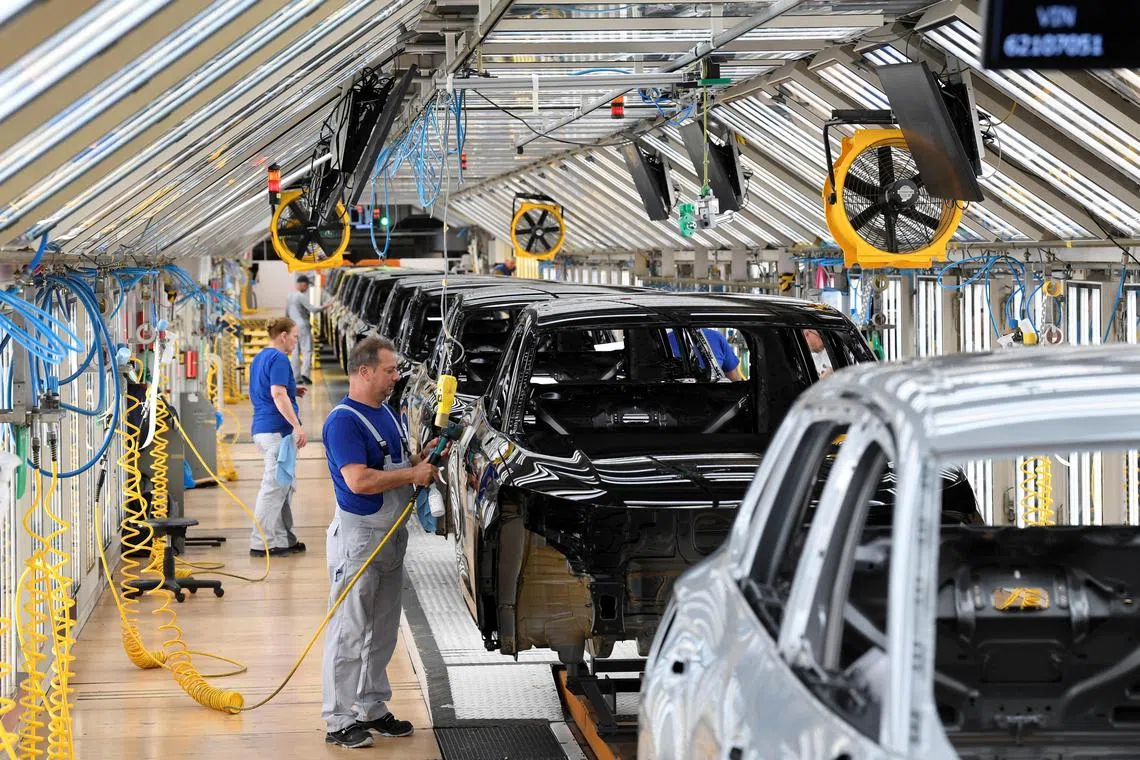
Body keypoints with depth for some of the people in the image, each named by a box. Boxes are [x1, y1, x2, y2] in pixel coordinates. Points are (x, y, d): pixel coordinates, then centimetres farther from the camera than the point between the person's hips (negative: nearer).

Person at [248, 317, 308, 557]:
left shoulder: (259, 358, 18)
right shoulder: (278, 359, -13)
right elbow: (278, 394, -23)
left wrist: (291, 391, 21)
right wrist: (297, 425, -25)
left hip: (261, 429, 10)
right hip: (278, 429, -10)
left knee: (284, 485, 16)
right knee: (274, 486, -7)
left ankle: (283, 539, 20)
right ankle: (261, 543, -6)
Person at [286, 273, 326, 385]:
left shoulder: (289, 296, 13)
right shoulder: (301, 296, -14)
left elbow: (286, 313, 21)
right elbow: (312, 309, -19)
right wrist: (324, 307, -8)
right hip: (302, 326, -8)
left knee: (295, 352, 10)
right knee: (307, 350, -8)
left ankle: (296, 376, 9)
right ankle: (305, 373, -22)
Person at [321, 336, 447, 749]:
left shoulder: (387, 414, 13)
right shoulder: (344, 421, -16)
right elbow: (359, 480, -25)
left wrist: (424, 457, 3)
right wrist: (413, 474, -17)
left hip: (392, 536, 9)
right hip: (358, 536, -9)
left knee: (382, 632, 15)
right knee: (349, 632, -6)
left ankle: (372, 708, 24)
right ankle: (339, 720, -2)